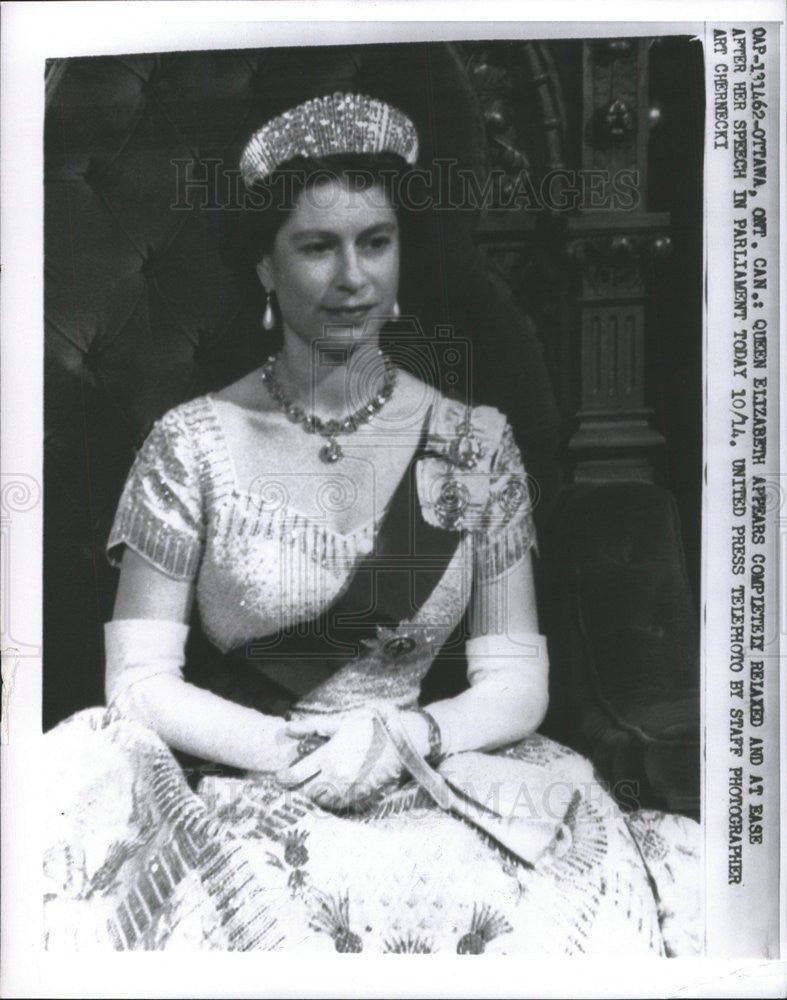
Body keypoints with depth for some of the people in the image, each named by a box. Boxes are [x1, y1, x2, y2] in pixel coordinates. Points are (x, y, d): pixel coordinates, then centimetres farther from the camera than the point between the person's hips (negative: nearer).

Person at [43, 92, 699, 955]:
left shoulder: (474, 444, 4)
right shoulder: (194, 444, -1)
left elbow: (516, 682, 3)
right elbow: (140, 681, -3)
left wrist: (400, 737, -16)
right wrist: (296, 752, -17)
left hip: (428, 790, 1)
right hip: (238, 789, 0)